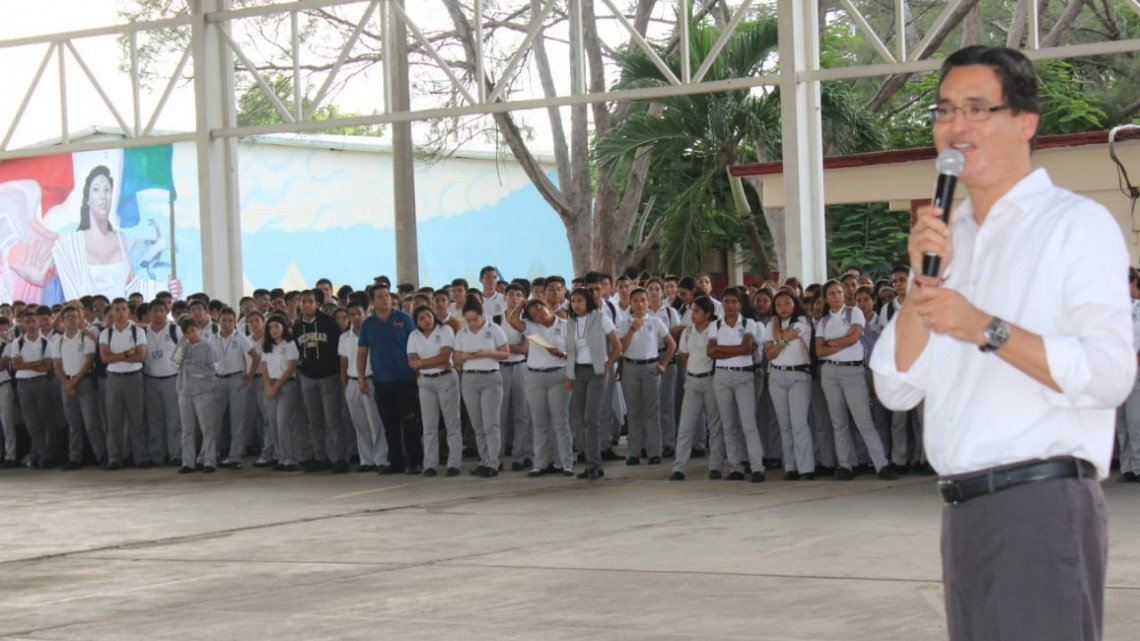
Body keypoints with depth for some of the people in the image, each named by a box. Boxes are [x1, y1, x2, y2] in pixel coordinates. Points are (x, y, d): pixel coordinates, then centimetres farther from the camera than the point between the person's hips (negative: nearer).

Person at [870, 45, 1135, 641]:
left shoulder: (1077, 224, -3)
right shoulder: (946, 237, 17)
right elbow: (896, 387, 9)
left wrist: (986, 329, -21)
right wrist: (923, 280, -4)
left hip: (1042, 507, -7)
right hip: (963, 510, 7)